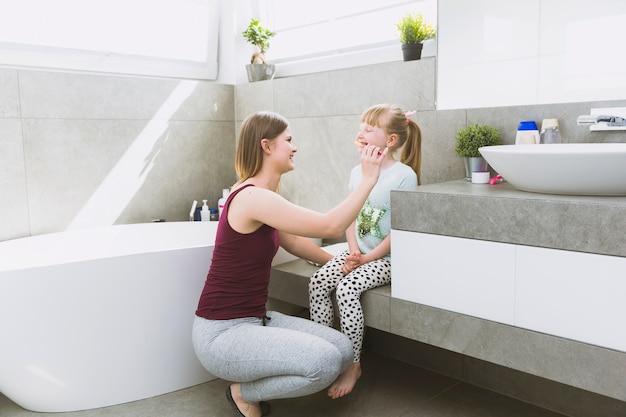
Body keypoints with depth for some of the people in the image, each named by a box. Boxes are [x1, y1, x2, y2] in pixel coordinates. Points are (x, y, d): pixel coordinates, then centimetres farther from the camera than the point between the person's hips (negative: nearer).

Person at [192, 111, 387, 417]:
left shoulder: (262, 196, 9)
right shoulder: (252, 197, -22)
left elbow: (293, 242, 22)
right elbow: (330, 226, -24)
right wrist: (368, 179, -15)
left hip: (255, 319, 9)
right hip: (222, 333, -9)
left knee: (344, 350, -2)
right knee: (326, 362, -25)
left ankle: (250, 384, 13)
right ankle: (244, 392, 1)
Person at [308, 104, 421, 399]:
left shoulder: (404, 175, -13)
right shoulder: (357, 172, 8)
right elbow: (350, 217, 10)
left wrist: (368, 258, -16)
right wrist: (353, 252, -5)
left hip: (386, 257, -7)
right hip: (358, 253, 7)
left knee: (347, 288, -26)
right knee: (317, 283, -12)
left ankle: (353, 366, -10)